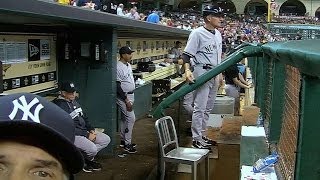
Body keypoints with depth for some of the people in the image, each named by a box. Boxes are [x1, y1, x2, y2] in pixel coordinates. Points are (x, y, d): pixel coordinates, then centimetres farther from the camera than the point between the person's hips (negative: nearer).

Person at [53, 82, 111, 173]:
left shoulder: (74, 101, 14)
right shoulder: (60, 106, -17)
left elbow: (84, 117, 21)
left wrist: (91, 130, 5)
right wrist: (87, 135, -19)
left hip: (84, 131, 10)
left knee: (106, 139, 3)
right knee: (92, 149, -28)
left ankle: (87, 157, 5)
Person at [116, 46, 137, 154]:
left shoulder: (128, 65, 10)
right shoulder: (118, 67, -20)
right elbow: (118, 86, -22)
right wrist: (126, 100, -22)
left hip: (130, 95, 9)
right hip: (123, 97, -9)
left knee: (124, 118, 16)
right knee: (131, 118, -10)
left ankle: (123, 140, 27)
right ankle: (127, 144, -2)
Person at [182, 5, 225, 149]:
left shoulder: (217, 34, 13)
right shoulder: (197, 33, -13)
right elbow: (187, 54, -17)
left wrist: (220, 73, 21)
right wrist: (187, 70, -31)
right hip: (202, 72, -9)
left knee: (208, 107, 14)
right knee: (200, 107, -6)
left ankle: (202, 135, 24)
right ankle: (196, 139, 1)